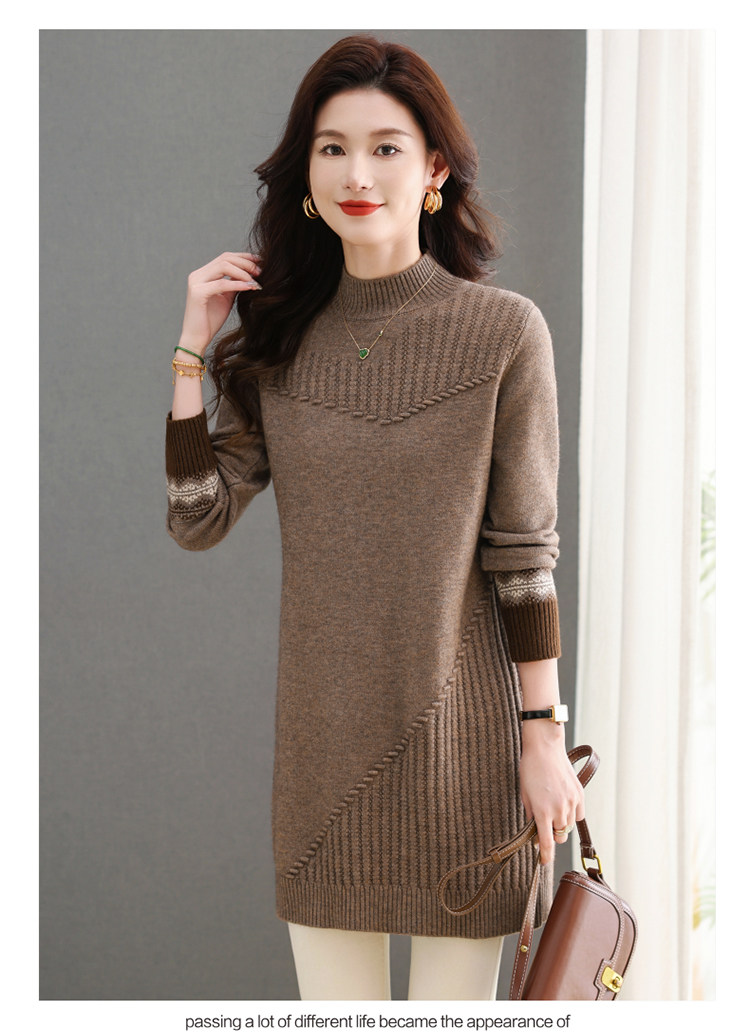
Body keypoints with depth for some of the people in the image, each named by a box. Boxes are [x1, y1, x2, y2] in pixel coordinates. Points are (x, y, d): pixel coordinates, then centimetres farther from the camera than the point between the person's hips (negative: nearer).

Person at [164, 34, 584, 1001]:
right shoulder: (281, 340, 6)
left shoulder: (504, 331, -5)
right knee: (330, 996, 11)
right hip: (324, 729, 3)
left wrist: (545, 735, -5)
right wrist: (192, 346, -1)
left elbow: (525, 551, -4)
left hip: (458, 729, -3)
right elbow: (195, 518, 1)